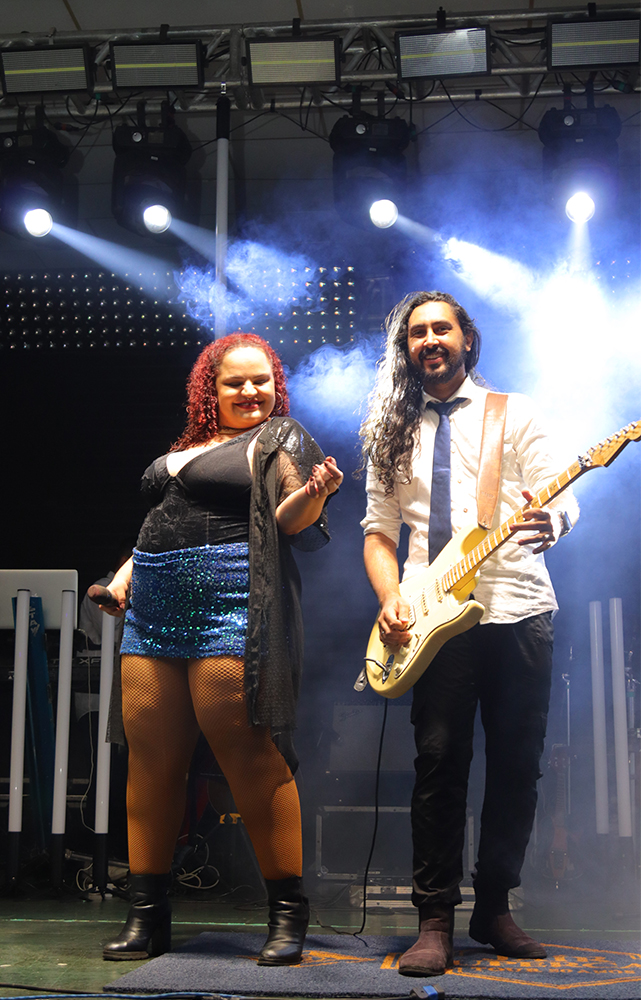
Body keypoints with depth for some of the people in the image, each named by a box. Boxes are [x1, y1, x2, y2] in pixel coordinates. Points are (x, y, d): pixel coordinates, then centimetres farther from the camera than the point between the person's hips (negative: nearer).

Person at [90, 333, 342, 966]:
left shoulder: (279, 438, 6)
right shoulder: (185, 448, 24)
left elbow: (289, 520, -7)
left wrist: (313, 492, -27)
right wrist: (125, 575, 17)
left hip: (232, 604, -6)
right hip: (155, 605, 7)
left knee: (251, 757, -11)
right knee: (150, 759, 3)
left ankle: (288, 913, -2)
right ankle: (147, 914, 12)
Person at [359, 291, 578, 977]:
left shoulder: (512, 412, 12)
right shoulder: (392, 431, 16)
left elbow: (562, 500, 4)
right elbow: (379, 529, 14)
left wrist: (549, 522, -20)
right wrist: (390, 600, -4)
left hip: (518, 606, 0)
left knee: (518, 764, 3)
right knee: (439, 761, -7)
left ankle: (494, 906, 18)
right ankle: (435, 920, 1)